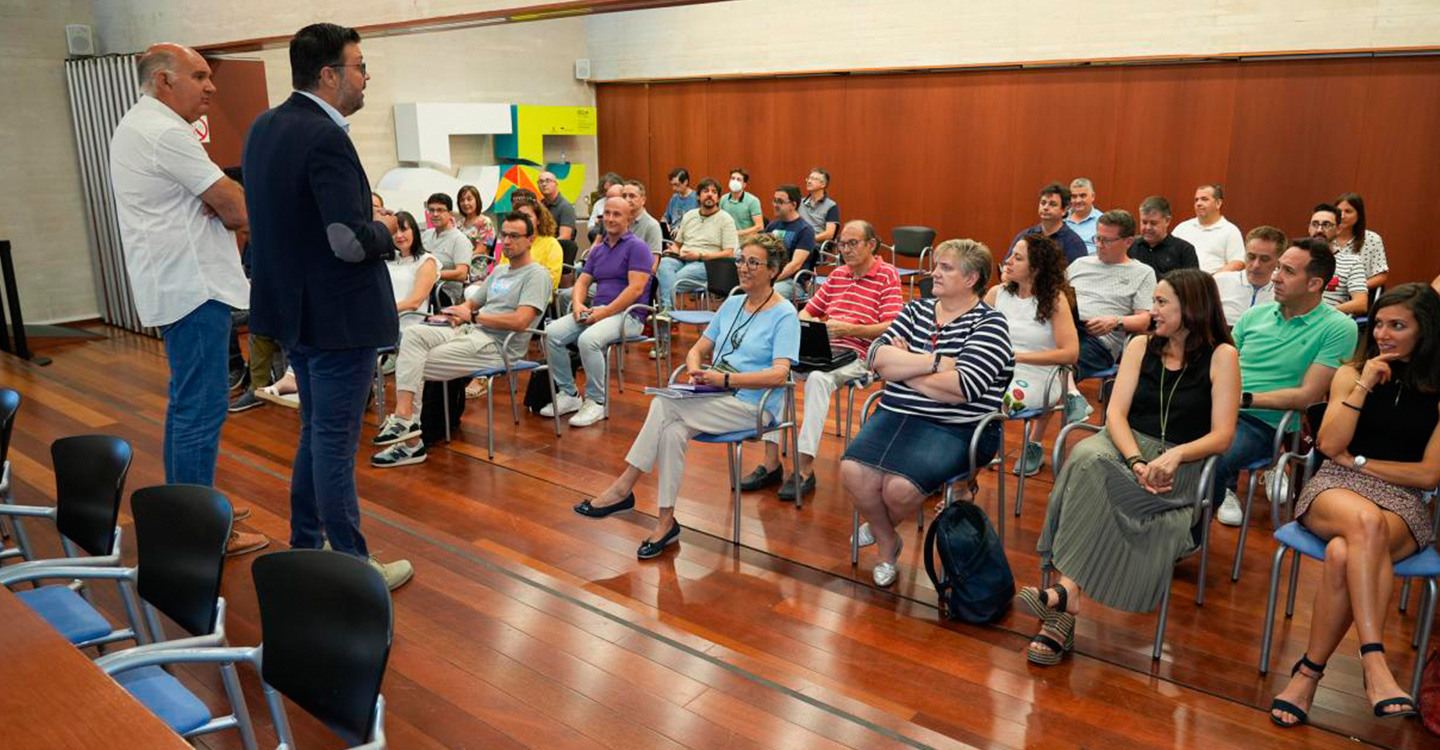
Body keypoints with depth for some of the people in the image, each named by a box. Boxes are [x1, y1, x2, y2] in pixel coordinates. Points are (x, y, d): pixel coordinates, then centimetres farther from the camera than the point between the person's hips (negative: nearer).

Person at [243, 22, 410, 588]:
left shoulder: (263, 127, 8)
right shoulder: (325, 138, -21)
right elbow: (351, 242, -26)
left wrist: (369, 224, 11)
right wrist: (384, 228, -5)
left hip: (293, 306, 9)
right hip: (338, 314, -9)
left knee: (316, 433, 21)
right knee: (335, 443, 0)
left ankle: (306, 546, 34)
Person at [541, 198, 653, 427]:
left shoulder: (637, 247, -4)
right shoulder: (598, 249, 20)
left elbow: (636, 288, -15)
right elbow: (582, 281, 17)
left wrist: (605, 311, -19)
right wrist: (577, 304, -5)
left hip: (627, 315, -7)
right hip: (596, 311, 7)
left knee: (588, 339, -35)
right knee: (551, 333, -13)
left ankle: (596, 402, -18)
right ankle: (568, 394, -1)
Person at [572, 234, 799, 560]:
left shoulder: (784, 315, -5)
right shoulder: (731, 304, 17)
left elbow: (779, 374, -17)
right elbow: (697, 350, 19)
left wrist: (724, 379, -24)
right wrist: (695, 370, -5)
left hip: (754, 405, -6)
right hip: (717, 398, 6)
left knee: (664, 404, -25)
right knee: (673, 429, -27)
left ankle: (622, 488, -16)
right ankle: (665, 522, -24)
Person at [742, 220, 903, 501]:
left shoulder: (888, 276, 0)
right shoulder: (837, 275, 21)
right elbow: (808, 310, 25)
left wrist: (849, 329, -20)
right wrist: (808, 323, 0)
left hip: (858, 356, -6)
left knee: (818, 378, -35)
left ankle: (806, 468, -30)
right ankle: (771, 462, -17)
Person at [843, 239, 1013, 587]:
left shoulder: (989, 323, -4)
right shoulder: (916, 310, 13)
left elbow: (963, 386, -18)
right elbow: (878, 357, 0)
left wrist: (903, 366, -7)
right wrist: (935, 361, -11)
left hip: (955, 429, -5)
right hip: (897, 414, 5)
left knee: (900, 487, -27)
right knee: (853, 471, -21)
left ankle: (881, 527, 13)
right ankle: (887, 544, 8)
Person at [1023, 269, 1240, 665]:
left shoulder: (1221, 356, 4)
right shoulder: (1141, 346, 14)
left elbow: (1221, 435, -2)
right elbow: (1116, 412, 3)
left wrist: (1175, 455, -22)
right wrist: (1136, 461, -15)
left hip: (1182, 464, -3)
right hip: (1126, 444, 3)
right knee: (1086, 457, -34)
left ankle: (1066, 591, -34)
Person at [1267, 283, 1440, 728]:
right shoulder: (1352, 373, 13)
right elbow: (1329, 445, -1)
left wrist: (1357, 461, 0)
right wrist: (1365, 385, -4)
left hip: (1403, 502, -1)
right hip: (1335, 489, 1)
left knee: (1343, 554, -36)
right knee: (1365, 520, -39)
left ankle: (1310, 671, -27)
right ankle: (1375, 666, -45)